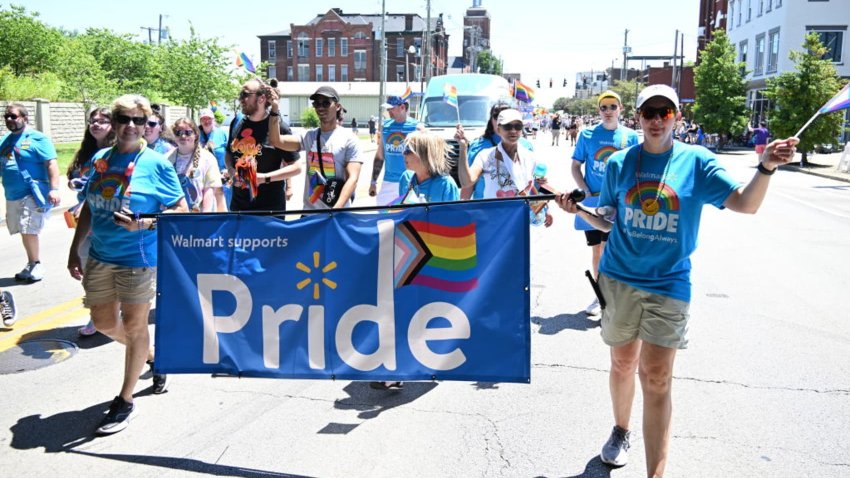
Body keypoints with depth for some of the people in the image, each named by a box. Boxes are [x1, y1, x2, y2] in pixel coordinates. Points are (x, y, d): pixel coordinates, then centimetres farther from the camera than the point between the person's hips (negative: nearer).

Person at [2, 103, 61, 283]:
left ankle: (36, 264, 8)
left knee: (28, 231, -9)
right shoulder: (5, 140, 13)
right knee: (25, 232, 14)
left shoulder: (37, 138, -8)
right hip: (12, 195, 7)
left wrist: (54, 189, -22)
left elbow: (51, 164, -14)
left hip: (32, 194, -7)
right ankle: (32, 264, 25)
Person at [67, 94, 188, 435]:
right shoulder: (100, 159, 6)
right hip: (100, 256, 6)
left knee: (133, 325, 5)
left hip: (138, 257, -6)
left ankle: (125, 401, 20)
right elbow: (88, 208, 14)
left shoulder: (157, 164, -9)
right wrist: (74, 249, 12)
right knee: (104, 322, 15)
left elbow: (181, 212, -9)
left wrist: (144, 224, -24)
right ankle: (152, 356, 42)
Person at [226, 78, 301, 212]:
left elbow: (296, 167, -11)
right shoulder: (236, 124, 5)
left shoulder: (279, 127, -11)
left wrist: (264, 178, -19)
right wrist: (231, 171, -1)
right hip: (238, 203, 5)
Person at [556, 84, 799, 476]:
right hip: (618, 279, 2)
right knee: (623, 362, 15)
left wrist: (766, 167, -28)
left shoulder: (696, 161, -3)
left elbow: (745, 203, -11)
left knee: (656, 378, -6)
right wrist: (579, 209, -10)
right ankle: (621, 431, 41)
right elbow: (607, 221, 8)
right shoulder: (619, 163, 2)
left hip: (668, 285, -2)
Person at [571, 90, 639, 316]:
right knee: (596, 250, 11)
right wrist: (587, 192, -6)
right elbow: (575, 166, 5)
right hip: (592, 201, 2)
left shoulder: (630, 136, 1)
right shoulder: (587, 134, 2)